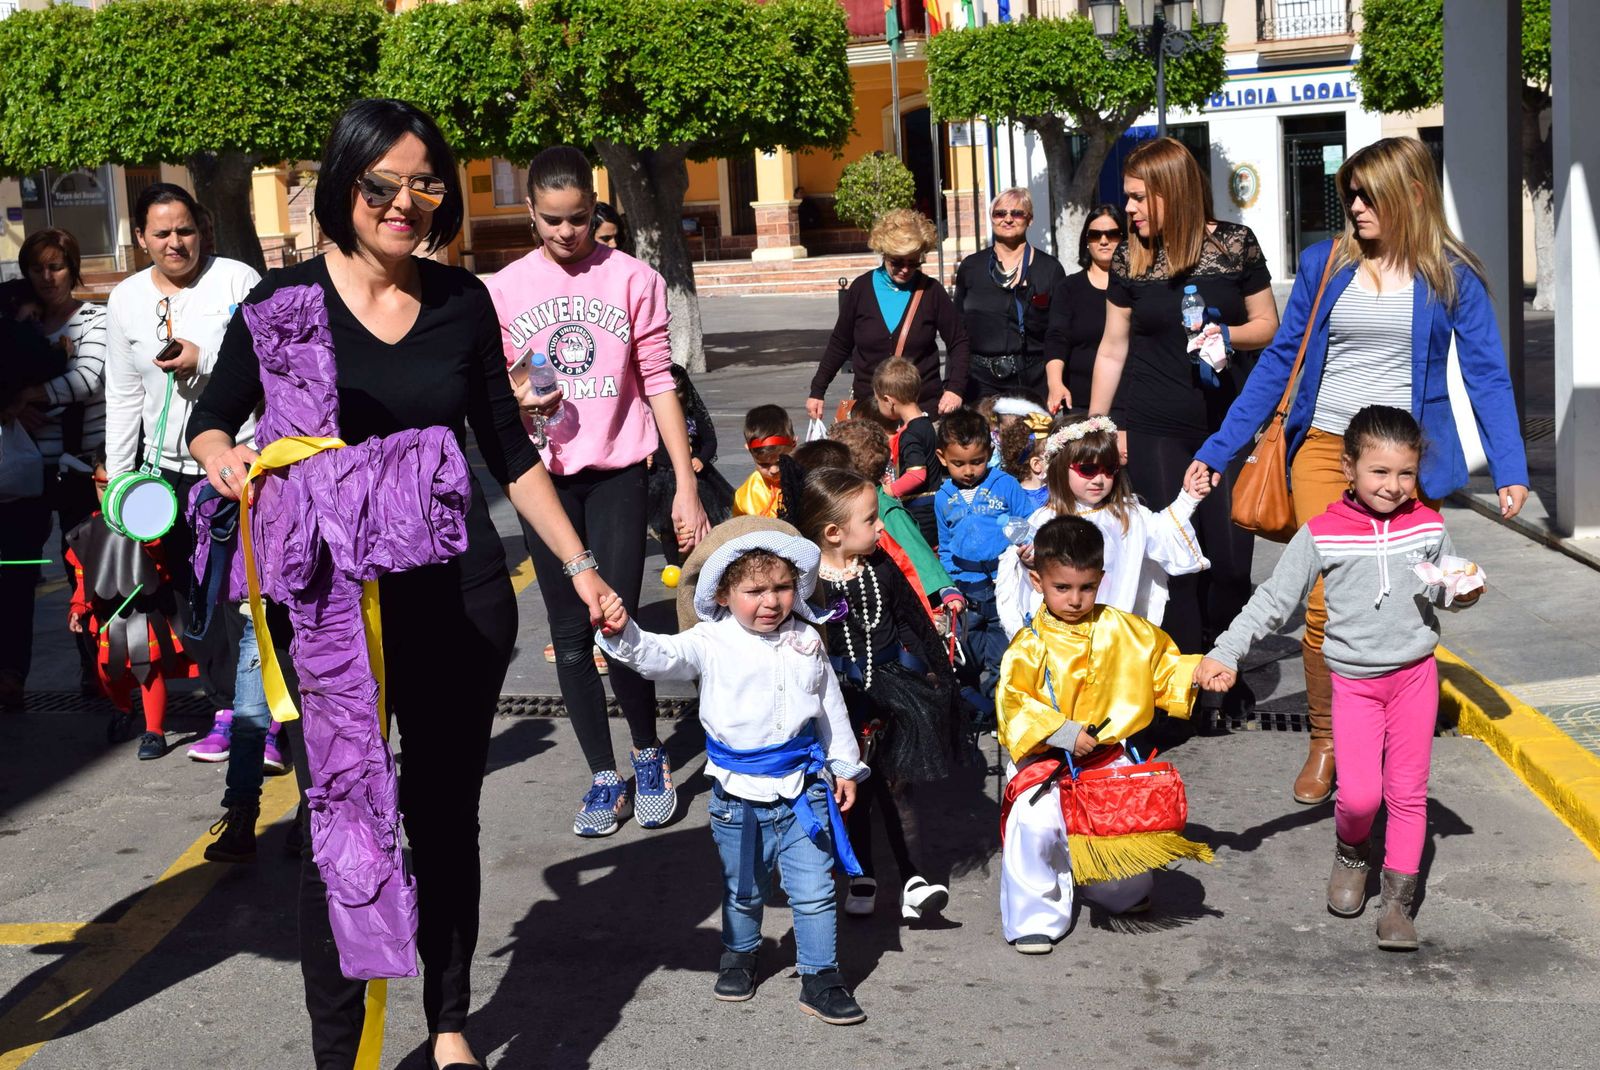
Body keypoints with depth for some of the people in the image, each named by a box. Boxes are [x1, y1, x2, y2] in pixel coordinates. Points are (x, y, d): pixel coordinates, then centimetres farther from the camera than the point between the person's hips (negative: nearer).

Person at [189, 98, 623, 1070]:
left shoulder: (462, 300, 3)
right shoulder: (284, 300, -4)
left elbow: (509, 451, 10)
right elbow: (210, 422, 6)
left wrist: (579, 564, 7)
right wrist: (223, 459, -18)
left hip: (459, 598, 2)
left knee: (447, 819, 12)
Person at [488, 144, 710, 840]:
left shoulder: (632, 279, -2)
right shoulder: (505, 289, 2)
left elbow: (659, 383, -1)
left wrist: (686, 485, -4)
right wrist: (516, 398, -15)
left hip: (618, 473, -2)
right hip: (546, 476, 2)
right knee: (570, 636, 6)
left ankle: (648, 755, 19)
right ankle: (603, 776, 19)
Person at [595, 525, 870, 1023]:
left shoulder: (807, 642, 1)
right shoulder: (711, 643, -9)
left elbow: (830, 706, 10)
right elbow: (659, 655, -23)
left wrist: (844, 767, 14)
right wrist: (621, 633, -43)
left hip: (802, 786, 1)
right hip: (738, 792, -1)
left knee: (814, 889, 1)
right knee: (742, 888, 18)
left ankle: (820, 977, 15)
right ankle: (740, 955, 42)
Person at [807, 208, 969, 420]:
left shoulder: (931, 291, 0)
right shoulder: (862, 288, 2)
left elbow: (959, 342, 5)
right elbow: (840, 345, 11)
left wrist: (955, 388, -9)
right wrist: (817, 391, 9)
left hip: (925, 406, -1)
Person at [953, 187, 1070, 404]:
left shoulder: (1050, 268, 5)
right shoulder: (970, 267, 11)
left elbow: (1056, 335, -2)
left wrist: (1055, 384, -17)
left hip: (1034, 382, -1)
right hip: (981, 381, 1)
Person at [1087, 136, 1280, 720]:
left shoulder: (1234, 244, 0)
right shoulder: (1130, 257, 3)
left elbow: (1267, 325, 6)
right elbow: (1113, 348, 8)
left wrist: (1228, 333, -14)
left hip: (1222, 423, 0)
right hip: (1152, 430, 0)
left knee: (1231, 556, -1)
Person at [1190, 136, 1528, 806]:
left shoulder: (1452, 276, 1)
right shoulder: (1326, 264, 5)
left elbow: (1486, 375, 2)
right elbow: (1280, 360, 9)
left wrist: (1510, 469, -7)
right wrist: (1220, 448, 6)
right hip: (1325, 451, 1)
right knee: (1324, 607, -4)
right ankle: (1325, 743, 11)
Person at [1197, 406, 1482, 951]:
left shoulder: (1427, 525, 1)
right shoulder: (1322, 534, -7)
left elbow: (1445, 589, 15)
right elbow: (1274, 599, -5)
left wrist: (1464, 589, -9)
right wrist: (1225, 654, -11)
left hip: (1415, 673, 2)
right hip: (1355, 680, -2)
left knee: (1408, 791, 4)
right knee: (1359, 793, -10)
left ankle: (1397, 902, 13)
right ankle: (1351, 855, 22)